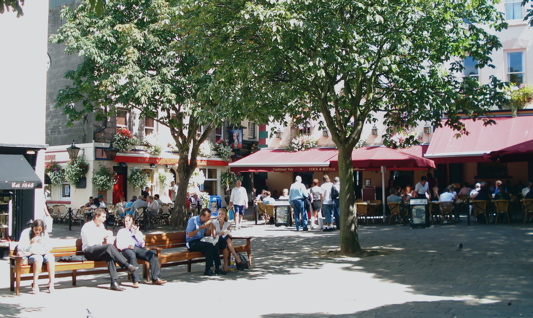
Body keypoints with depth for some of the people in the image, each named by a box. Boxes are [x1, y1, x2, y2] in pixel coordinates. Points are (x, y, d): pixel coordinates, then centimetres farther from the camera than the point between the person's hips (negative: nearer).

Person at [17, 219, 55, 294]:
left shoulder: (44, 233, 7)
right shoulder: (26, 233, -2)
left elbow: (48, 248, 3)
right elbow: (20, 248, -8)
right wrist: (30, 243, -25)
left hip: (41, 254, 3)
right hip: (29, 257, -3)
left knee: (50, 257, -29)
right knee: (38, 258, -36)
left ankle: (51, 283, -32)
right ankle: (35, 284, -37)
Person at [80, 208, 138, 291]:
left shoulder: (101, 226, 18)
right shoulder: (87, 227, -5)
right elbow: (90, 243, -15)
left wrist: (107, 239, 1)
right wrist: (102, 238, -12)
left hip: (100, 251, 6)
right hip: (89, 251, -6)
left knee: (110, 256, -31)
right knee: (109, 247, -33)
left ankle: (114, 283, -38)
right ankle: (128, 266, -38)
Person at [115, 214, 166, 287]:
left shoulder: (138, 232, 31)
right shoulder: (121, 232, 24)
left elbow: (143, 244, 18)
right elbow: (119, 245, 9)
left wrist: (136, 234, 4)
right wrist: (127, 246, -12)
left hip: (138, 248, 3)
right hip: (127, 249, -3)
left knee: (153, 255, -26)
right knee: (132, 256, -41)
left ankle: (156, 279, -32)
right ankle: (135, 281, -49)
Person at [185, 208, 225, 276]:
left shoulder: (205, 222, 10)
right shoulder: (193, 220, -10)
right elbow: (189, 235, -16)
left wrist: (208, 227, 0)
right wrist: (199, 228, -20)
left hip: (200, 241, 6)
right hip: (192, 243, -6)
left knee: (215, 245, -23)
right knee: (209, 245, -30)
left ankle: (217, 268, -18)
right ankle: (207, 270, -27)